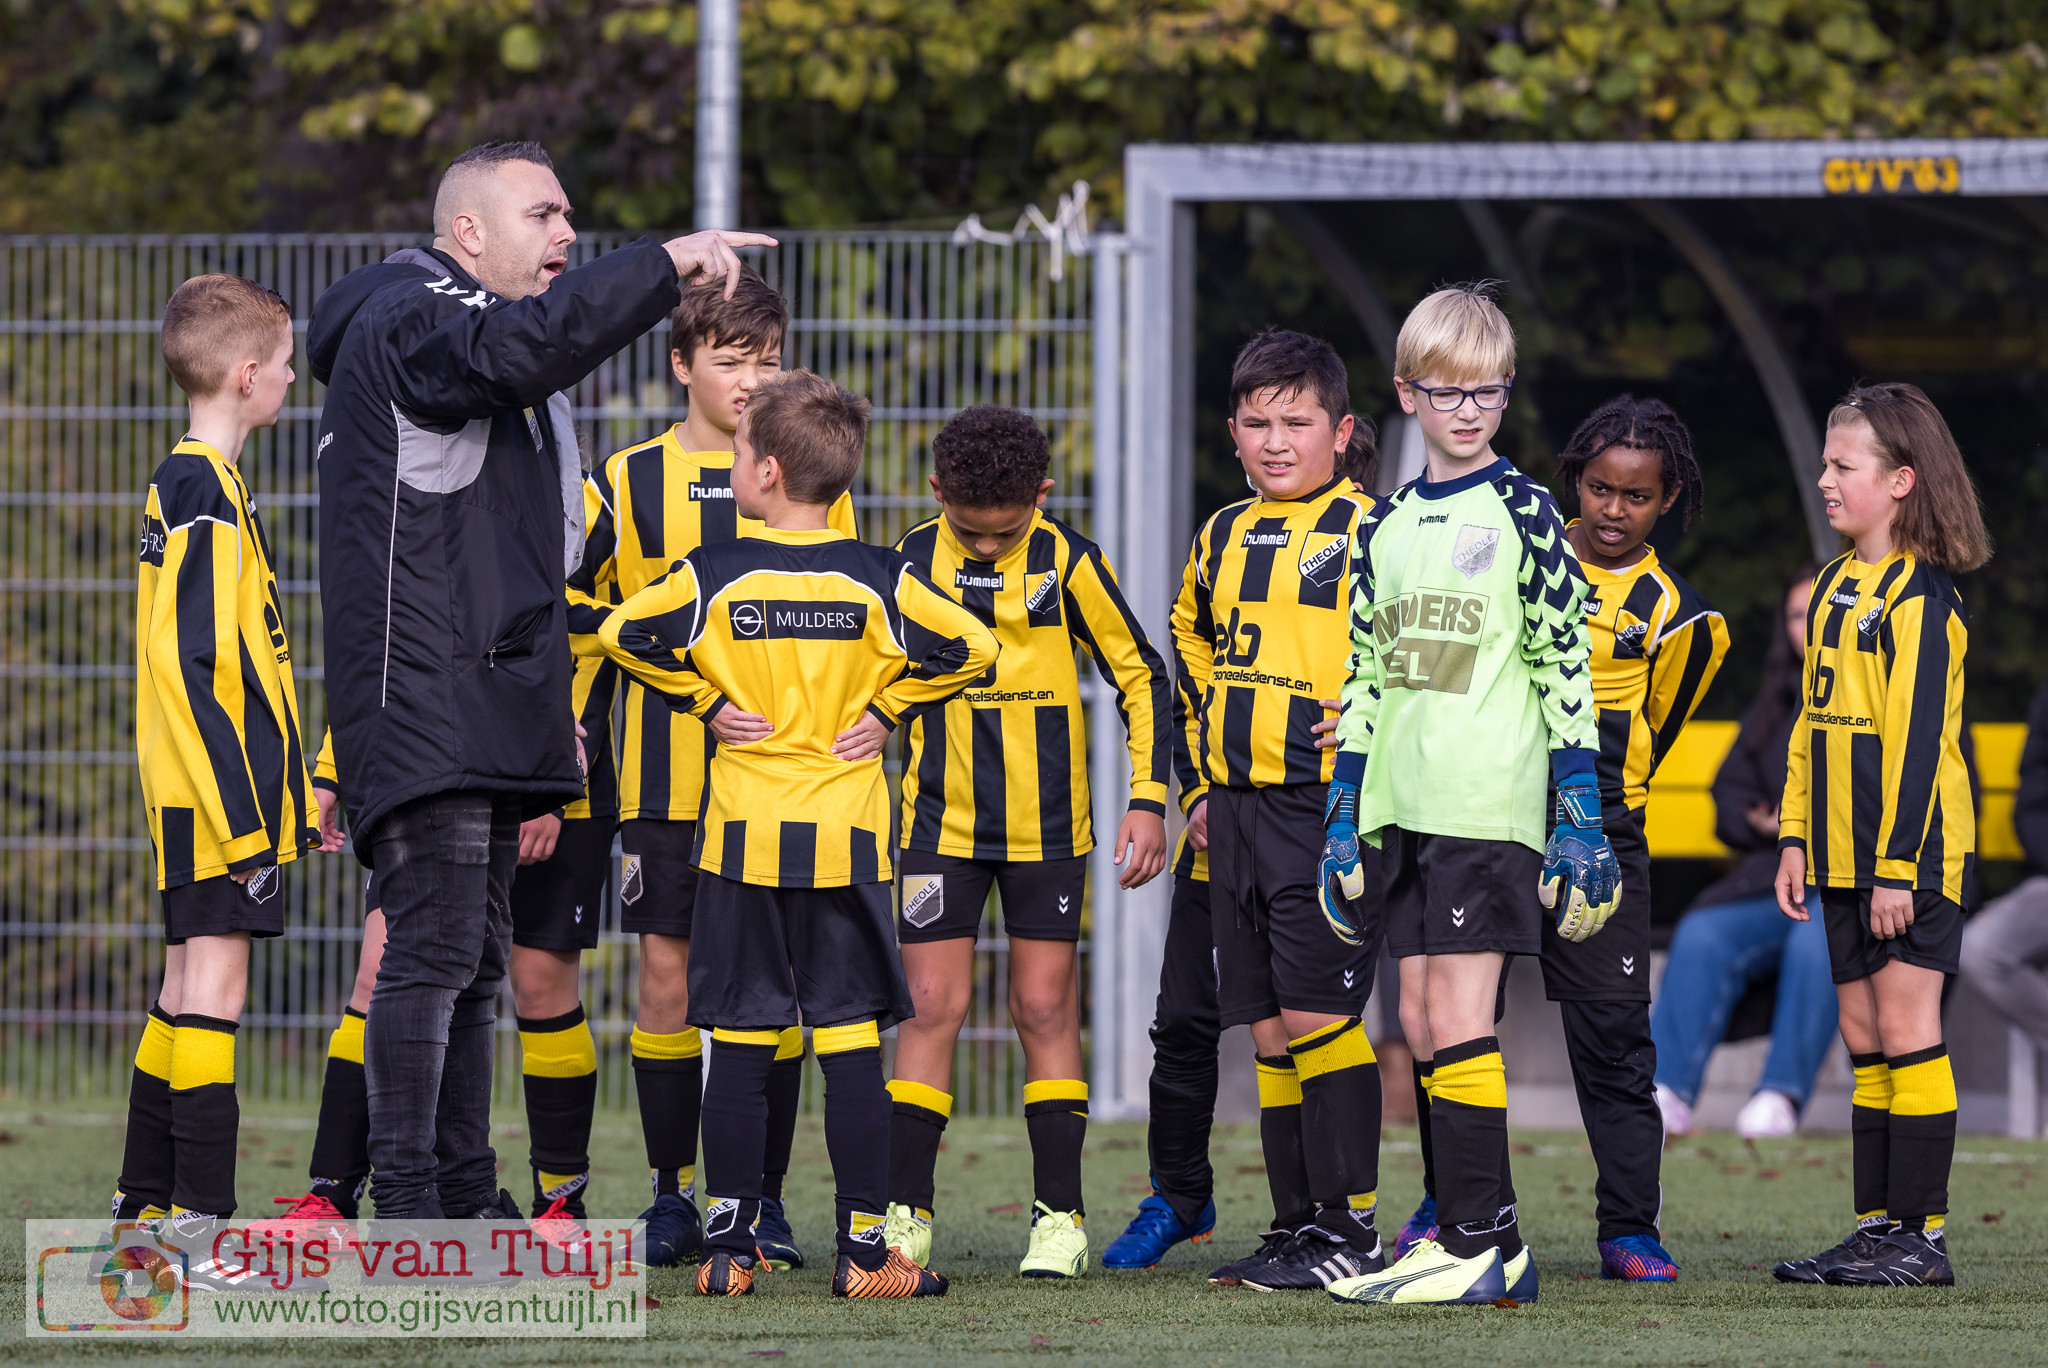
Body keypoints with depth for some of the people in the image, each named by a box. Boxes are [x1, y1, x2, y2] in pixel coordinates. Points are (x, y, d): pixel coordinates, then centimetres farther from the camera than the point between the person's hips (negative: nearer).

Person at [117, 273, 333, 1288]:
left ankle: (143, 1213, 20)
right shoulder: (209, 493, -15)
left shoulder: (179, 484, 17)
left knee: (186, 995, 14)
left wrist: (281, 797, 24)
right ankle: (200, 1234, -13)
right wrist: (242, 812, -22)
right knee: (213, 993, -11)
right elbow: (193, 662, -21)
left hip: (195, 794, 10)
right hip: (215, 794, -10)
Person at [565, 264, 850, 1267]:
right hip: (667, 779, -1)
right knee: (669, 973, -1)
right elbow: (575, 615, 10)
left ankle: (762, 1196, 7)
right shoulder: (629, 482, 5)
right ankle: (673, 1192, 9)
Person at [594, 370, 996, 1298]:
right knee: (851, 1045, 1)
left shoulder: (715, 575, -3)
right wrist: (886, 708, 7)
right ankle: (864, 1250, 0)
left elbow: (624, 633, -2)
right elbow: (971, 647, -2)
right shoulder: (877, 579, -2)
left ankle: (728, 1247, 4)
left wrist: (704, 698, 7)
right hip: (847, 838, 0)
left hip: (742, 838, 0)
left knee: (740, 1046, 4)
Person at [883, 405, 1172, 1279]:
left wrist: (1148, 799, -3)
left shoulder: (1067, 561, -5)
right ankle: (905, 1214, 1)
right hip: (941, 820, 1)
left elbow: (1140, 676, 2)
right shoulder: (912, 561, -1)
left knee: (1045, 1010, 2)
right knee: (932, 1008, -4)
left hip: (1047, 822, -1)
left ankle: (1060, 1215, 8)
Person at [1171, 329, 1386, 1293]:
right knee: (1269, 1029, 8)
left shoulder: (1366, 530, -6)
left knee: (1318, 1016, -11)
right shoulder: (1222, 537, 16)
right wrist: (1200, 782, 23)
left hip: (1328, 807, -7)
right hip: (1237, 808, 7)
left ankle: (1349, 1230, -5)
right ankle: (1294, 1226, 13)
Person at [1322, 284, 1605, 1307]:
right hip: (1402, 802, 6)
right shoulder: (1388, 524, 15)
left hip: (1487, 800, -6)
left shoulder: (1523, 512, -2)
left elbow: (1566, 665, -4)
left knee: (1457, 1022, -10)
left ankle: (1485, 1247, -8)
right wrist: (1345, 813, 15)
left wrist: (1581, 814, -8)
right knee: (1421, 1023, 5)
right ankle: (1466, 1231, 10)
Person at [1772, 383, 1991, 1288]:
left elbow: (1919, 738, -16)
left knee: (1906, 1033, -7)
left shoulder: (1919, 596, -12)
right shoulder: (1836, 586, 14)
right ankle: (1877, 1227, 14)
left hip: (1911, 850, -9)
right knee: (1864, 1039, 10)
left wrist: (1898, 864, -18)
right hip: (1845, 855, 9)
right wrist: (1796, 837, 14)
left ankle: (1921, 1235, -5)